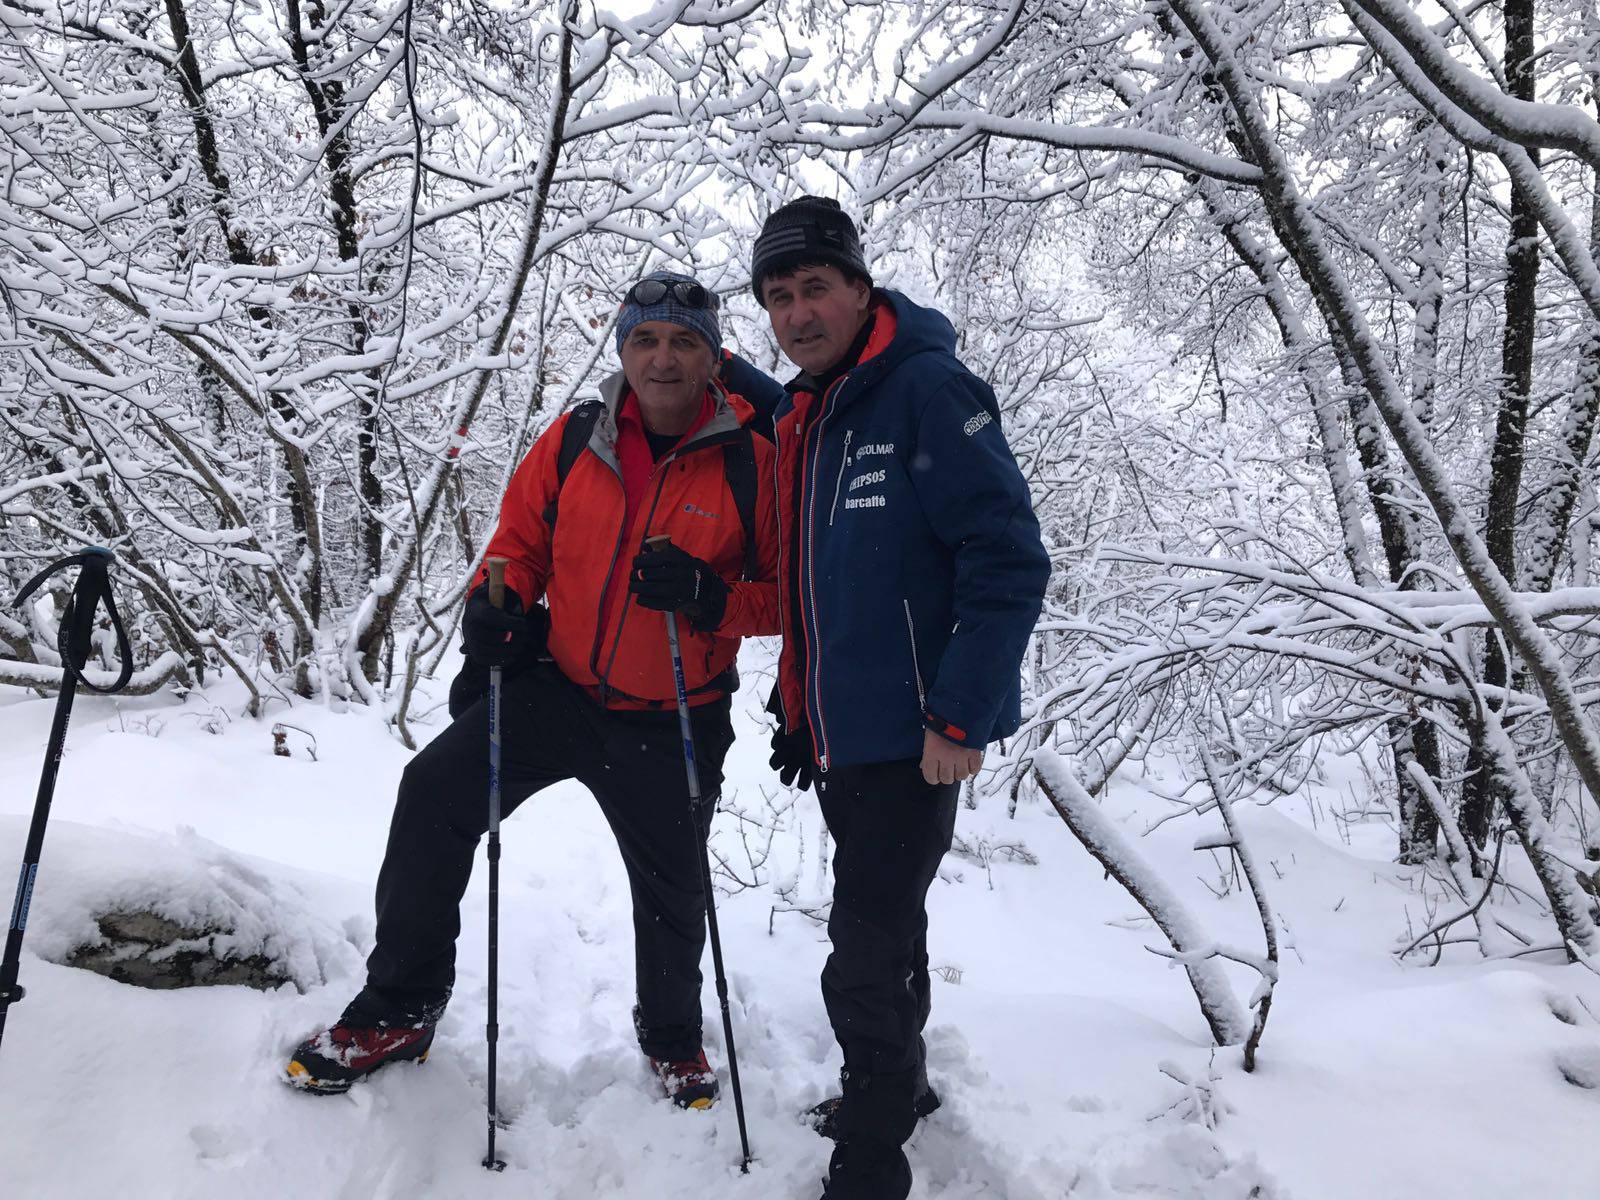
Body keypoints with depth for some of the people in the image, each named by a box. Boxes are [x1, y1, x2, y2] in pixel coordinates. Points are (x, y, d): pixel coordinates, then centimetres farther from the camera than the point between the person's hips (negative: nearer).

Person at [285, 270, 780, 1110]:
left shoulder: (752, 462, -12)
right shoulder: (574, 439, -3)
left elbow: (787, 592, -8)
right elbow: (520, 538, 8)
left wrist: (712, 599, -27)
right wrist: (495, 605, -11)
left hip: (674, 722, -2)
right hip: (561, 686, 2)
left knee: (672, 889, 12)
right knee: (434, 795, -11)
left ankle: (672, 1037, 42)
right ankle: (401, 1008, 9)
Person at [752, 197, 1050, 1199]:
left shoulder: (927, 389, -14)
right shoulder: (804, 419, 12)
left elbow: (1010, 561, -19)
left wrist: (961, 716, -21)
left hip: (914, 733, -8)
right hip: (841, 732, 8)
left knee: (867, 958, -2)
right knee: (880, 928, 22)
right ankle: (900, 1083, 42)